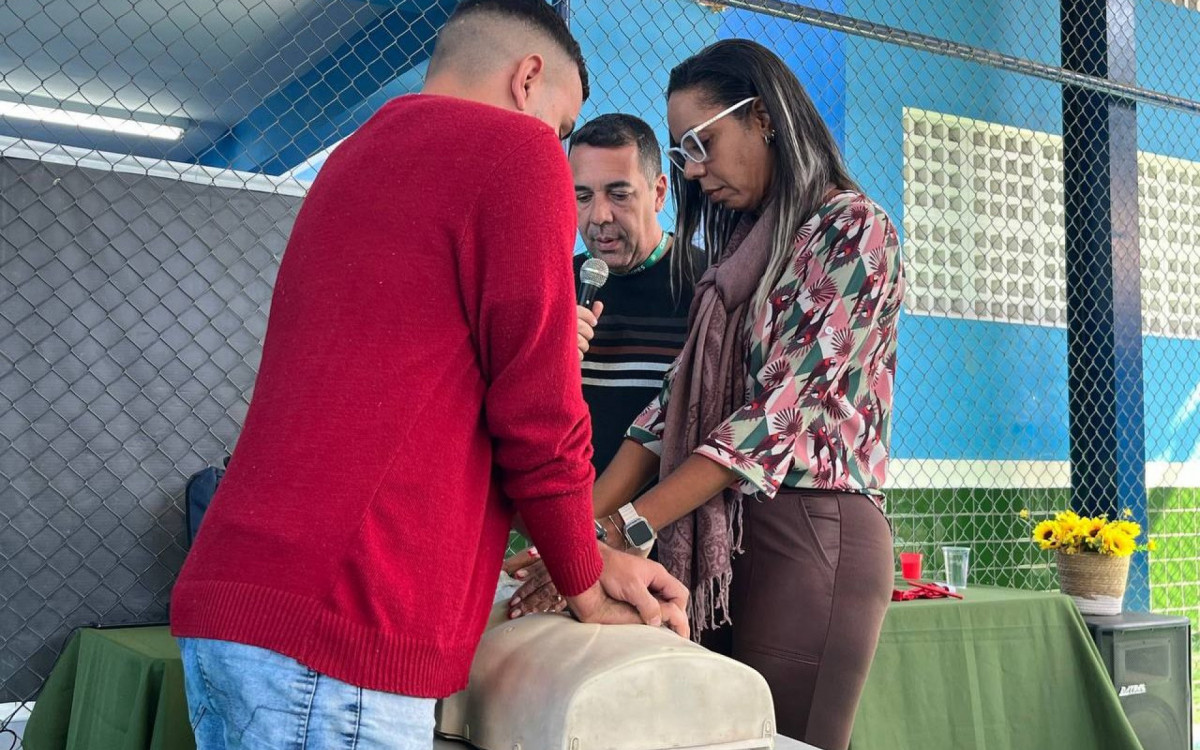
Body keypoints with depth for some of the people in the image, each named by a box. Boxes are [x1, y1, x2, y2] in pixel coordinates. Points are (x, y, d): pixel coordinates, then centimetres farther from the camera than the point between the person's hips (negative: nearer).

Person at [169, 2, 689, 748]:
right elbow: (537, 417, -7)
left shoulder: (356, 159, 23)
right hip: (339, 629, -9)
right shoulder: (515, 149, -4)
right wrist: (585, 582, 11)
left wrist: (585, 559, 24)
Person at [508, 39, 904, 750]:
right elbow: (678, 403, 10)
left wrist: (625, 529, -22)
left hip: (811, 532, -7)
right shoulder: (740, 253, 18)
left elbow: (784, 407, -17)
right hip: (721, 540, 7)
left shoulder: (854, 230, -6)